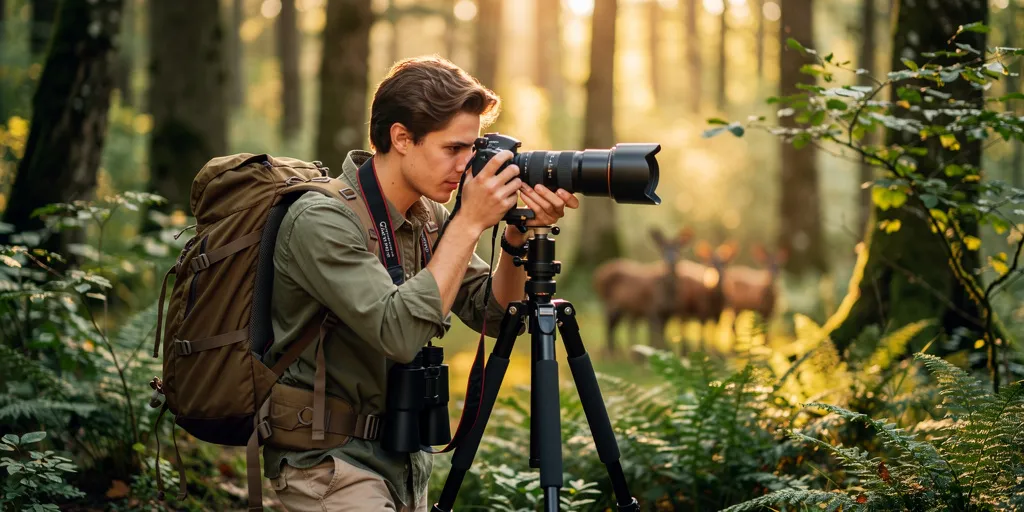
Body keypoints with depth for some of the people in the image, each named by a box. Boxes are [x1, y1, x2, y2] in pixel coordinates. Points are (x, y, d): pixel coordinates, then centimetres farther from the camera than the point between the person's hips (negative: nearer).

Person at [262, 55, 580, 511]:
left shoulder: (427, 215, 4)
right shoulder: (321, 219, -19)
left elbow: (493, 316, 6)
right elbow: (400, 333, -29)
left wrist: (517, 240, -11)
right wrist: (469, 224, -25)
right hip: (329, 459, -8)